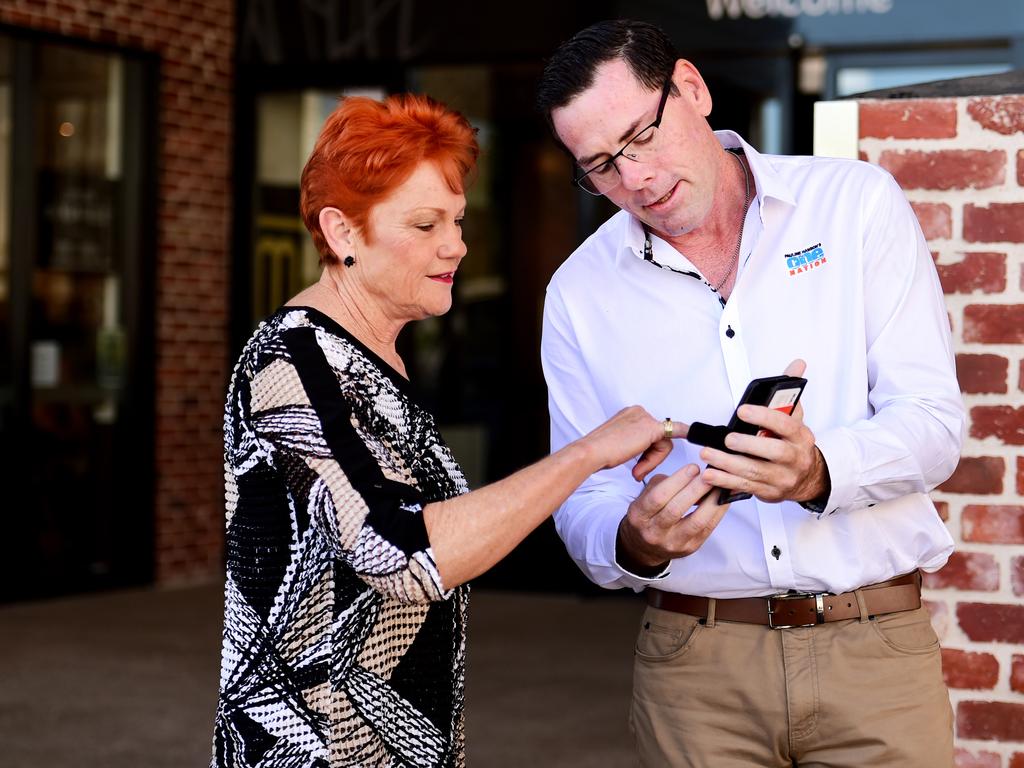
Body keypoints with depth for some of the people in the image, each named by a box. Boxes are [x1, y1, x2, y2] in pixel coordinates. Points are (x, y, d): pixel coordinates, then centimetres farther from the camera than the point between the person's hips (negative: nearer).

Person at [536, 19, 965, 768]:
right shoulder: (580, 293, 5)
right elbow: (583, 510, 5)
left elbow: (934, 426, -7)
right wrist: (633, 543, -19)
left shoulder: (857, 202, 0)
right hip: (696, 661, 1)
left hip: (874, 648, -1)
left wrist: (822, 472, -27)